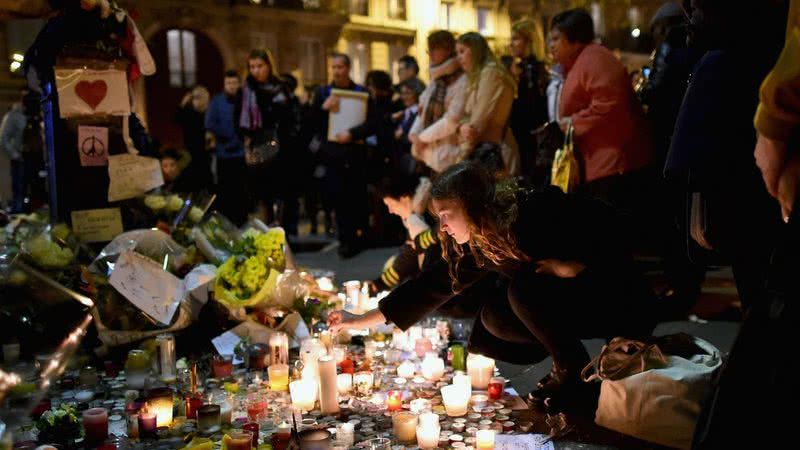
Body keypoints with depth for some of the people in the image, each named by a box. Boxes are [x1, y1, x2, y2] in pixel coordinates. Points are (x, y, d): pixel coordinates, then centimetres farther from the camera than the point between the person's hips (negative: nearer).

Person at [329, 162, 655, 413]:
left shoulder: (540, 211, -28)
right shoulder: (475, 246, -6)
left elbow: (604, 224, -21)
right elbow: (432, 286, -2)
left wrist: (571, 266, -26)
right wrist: (362, 320, -1)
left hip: (620, 301, -7)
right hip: (567, 302, 7)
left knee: (524, 290, -27)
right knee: (493, 320, -9)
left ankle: (574, 375, -10)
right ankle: (568, 361, 6)